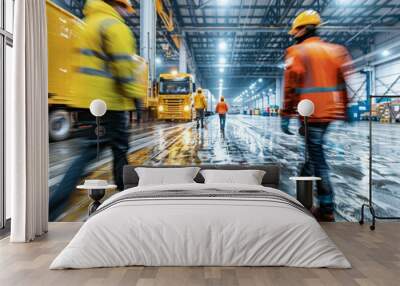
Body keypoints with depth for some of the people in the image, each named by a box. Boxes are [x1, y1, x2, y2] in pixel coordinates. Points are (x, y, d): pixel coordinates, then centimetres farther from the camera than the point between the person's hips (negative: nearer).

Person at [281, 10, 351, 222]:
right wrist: (346, 110, 16)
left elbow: (290, 87, -10)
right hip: (332, 112, 6)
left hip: (311, 113, -6)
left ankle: (327, 209, 2)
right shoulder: (336, 51, 12)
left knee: (317, 155, -2)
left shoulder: (297, 53, -4)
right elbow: (347, 82, 11)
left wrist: (286, 115, -6)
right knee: (316, 150, 21)